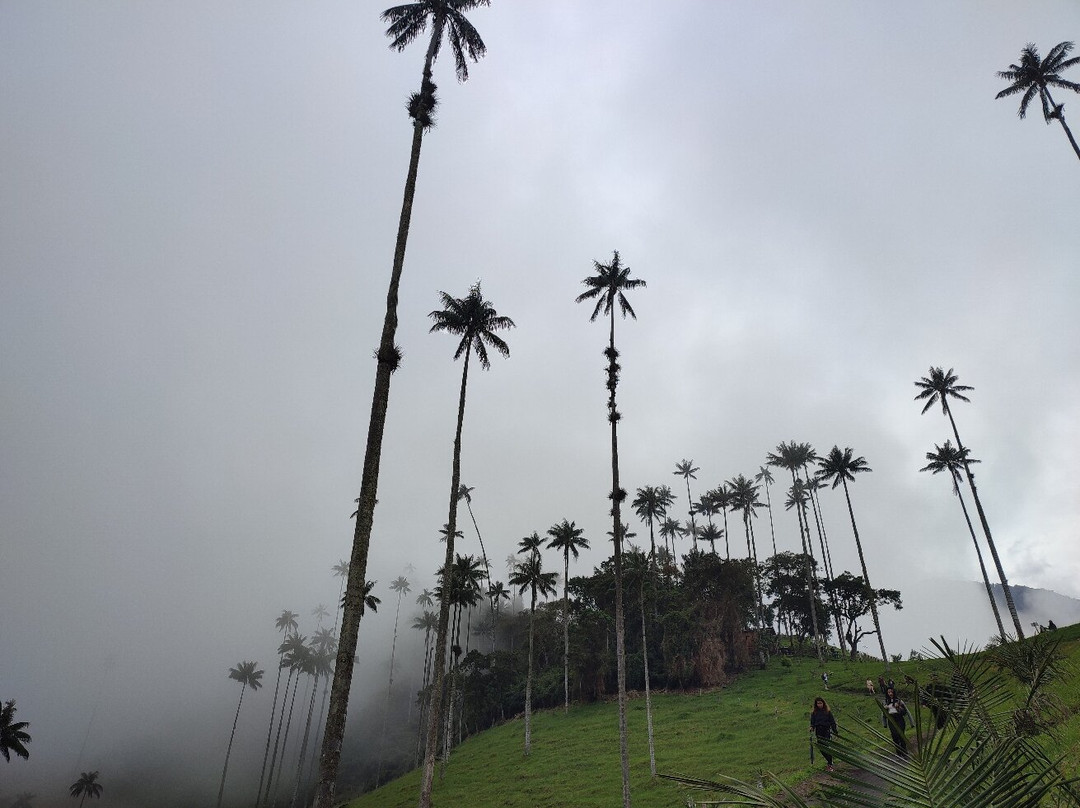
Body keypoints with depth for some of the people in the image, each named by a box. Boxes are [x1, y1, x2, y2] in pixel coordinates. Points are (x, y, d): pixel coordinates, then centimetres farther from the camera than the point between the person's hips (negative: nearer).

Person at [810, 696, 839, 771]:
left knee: (827, 747, -13)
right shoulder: (814, 712, 7)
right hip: (818, 732, 3)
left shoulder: (828, 711, 0)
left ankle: (830, 765, -5)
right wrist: (811, 727, -11)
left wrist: (835, 731, 5)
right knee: (821, 748, 5)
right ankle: (829, 761, 27)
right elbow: (812, 722, 8)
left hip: (826, 730, -3)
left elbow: (832, 722, 4)